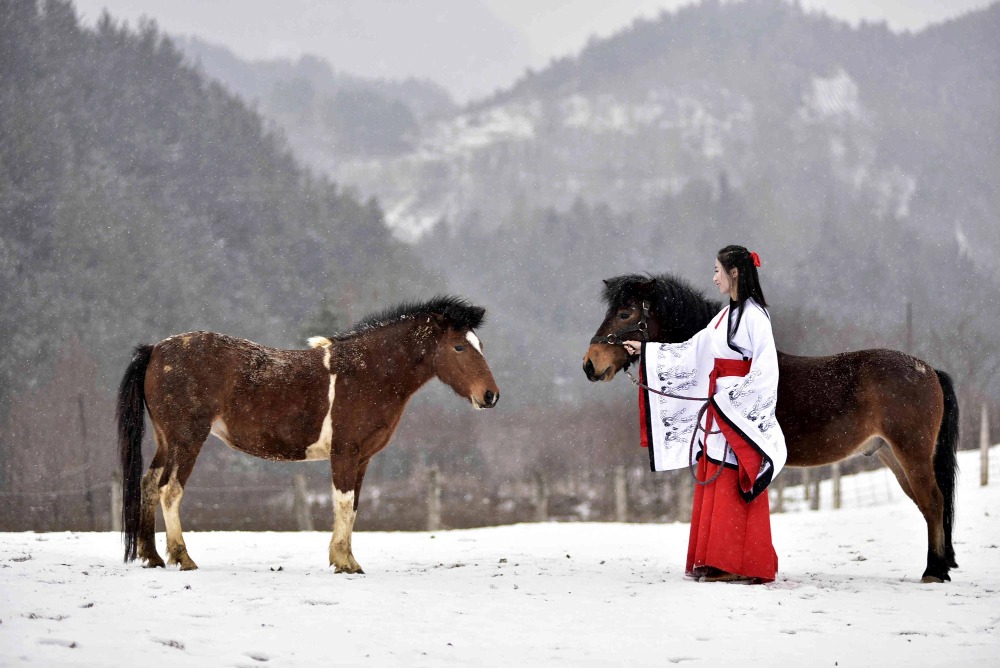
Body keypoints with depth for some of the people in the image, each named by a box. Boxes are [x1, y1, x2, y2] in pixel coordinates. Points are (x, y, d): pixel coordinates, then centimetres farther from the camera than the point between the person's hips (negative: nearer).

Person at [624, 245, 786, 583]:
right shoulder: (726, 317, 15)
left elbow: (766, 369, -19)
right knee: (713, 489, 10)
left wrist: (731, 397, -21)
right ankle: (714, 561, 14)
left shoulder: (753, 315, -12)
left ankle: (741, 565, -6)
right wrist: (645, 350, 25)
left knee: (734, 491, -8)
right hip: (719, 414, 9)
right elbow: (692, 352, 23)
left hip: (742, 414, -9)